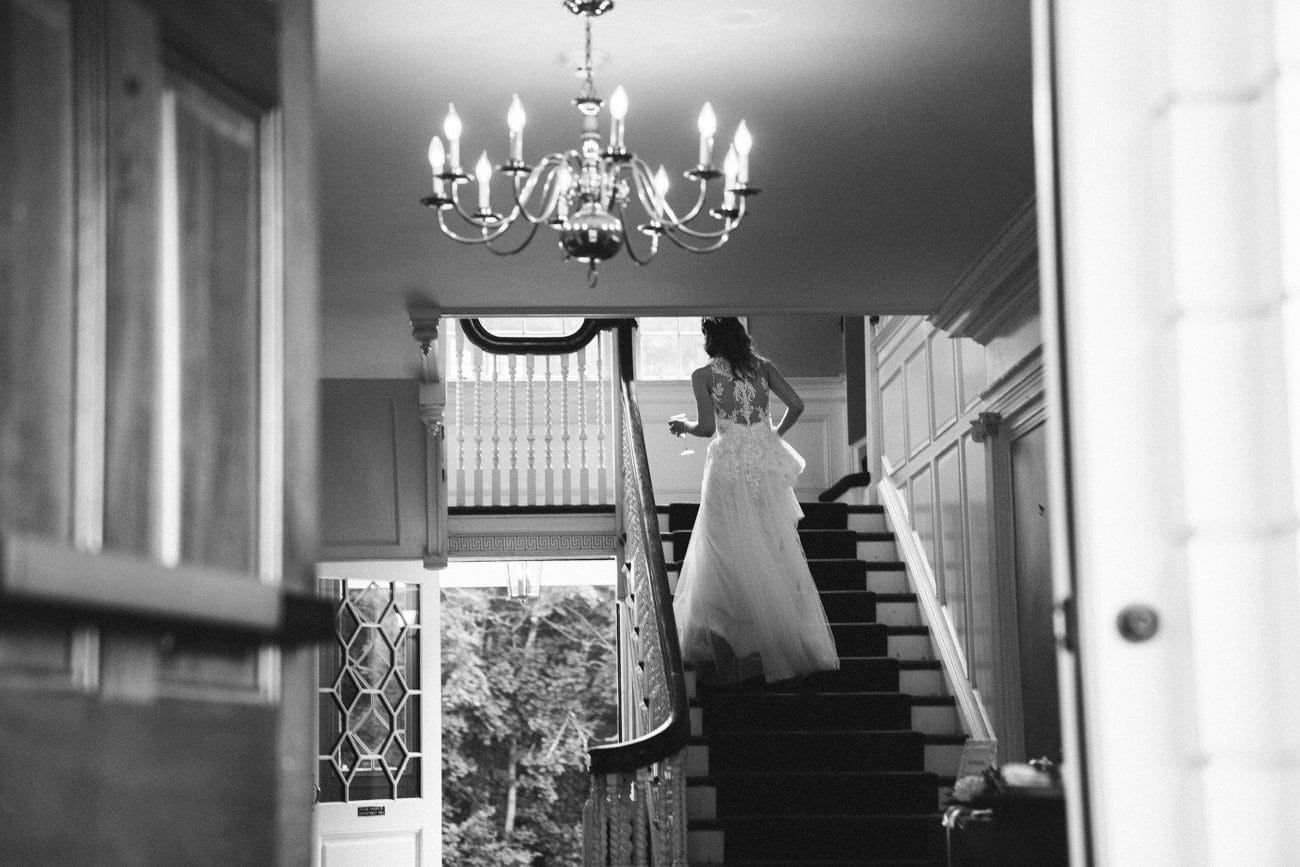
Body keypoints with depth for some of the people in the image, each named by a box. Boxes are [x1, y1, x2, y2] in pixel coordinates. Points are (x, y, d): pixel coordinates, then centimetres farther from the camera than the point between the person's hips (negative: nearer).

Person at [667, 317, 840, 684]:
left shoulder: (703, 375, -3)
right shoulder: (763, 366, 6)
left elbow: (707, 426, -10)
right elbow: (796, 405, 0)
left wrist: (682, 425, 10)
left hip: (729, 466, -3)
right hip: (766, 463, 3)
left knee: (728, 557, 4)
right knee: (777, 553, 9)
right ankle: (793, 640, 11)